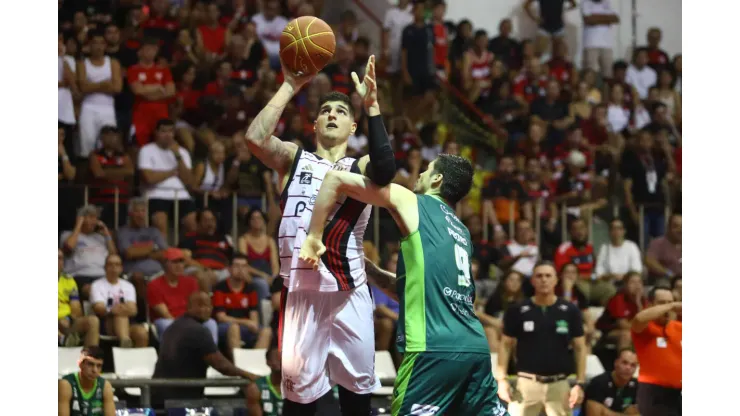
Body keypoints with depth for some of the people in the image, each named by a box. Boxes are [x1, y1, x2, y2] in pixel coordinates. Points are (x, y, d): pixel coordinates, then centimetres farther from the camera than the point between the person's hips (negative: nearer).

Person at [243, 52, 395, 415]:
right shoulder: (293, 158, 11)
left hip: (349, 293, 1)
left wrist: (372, 106, -18)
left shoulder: (359, 167, 9)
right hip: (301, 292, -1)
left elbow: (386, 171, -16)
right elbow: (255, 138, -10)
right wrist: (290, 87, -11)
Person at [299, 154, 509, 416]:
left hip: (437, 348, -7)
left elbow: (336, 178, 3)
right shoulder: (460, 231, 25)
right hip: (475, 346, 7)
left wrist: (314, 237, 7)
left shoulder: (412, 203, 6)